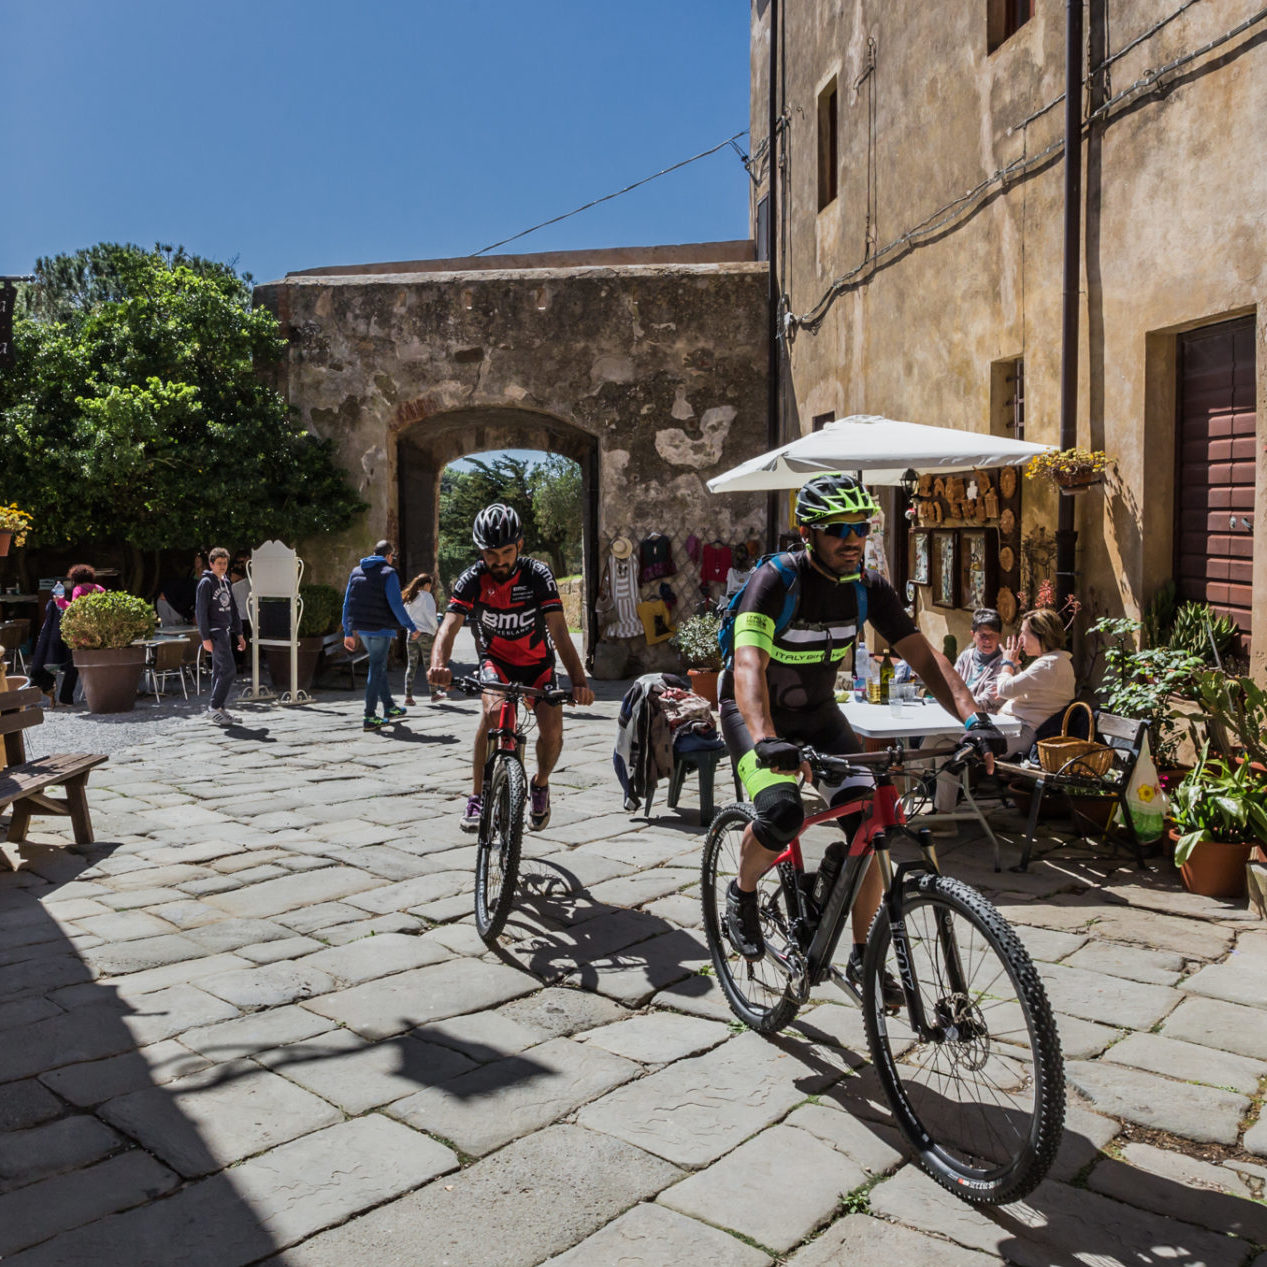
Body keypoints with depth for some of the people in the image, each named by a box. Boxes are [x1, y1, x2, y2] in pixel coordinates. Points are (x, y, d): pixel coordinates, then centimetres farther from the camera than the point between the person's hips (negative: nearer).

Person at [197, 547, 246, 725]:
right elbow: (200, 611, -13)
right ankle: (214, 709, -8)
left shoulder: (226, 582, 16)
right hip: (214, 632, -8)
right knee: (229, 669, -13)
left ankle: (217, 709, 15)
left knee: (219, 671, 11)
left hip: (225, 631, 8)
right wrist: (205, 638, -18)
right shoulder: (206, 583, -9)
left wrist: (238, 634, 19)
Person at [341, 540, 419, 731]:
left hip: (361, 628, 7)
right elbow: (396, 605, -15)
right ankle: (370, 718, -2)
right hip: (381, 629, -7)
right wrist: (411, 627, -7)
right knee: (376, 669, -2)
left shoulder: (356, 571, 12)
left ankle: (389, 708, 31)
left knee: (379, 666, 21)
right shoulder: (388, 573, -9)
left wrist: (348, 632, 16)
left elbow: (347, 603, 12)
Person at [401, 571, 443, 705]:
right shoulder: (426, 596, -7)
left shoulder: (408, 598, 11)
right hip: (425, 633, -5)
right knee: (429, 664, 6)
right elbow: (431, 616, -11)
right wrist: (436, 629, 3)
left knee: (411, 665, 5)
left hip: (411, 634, 5)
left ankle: (408, 696, 1)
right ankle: (434, 692, 16)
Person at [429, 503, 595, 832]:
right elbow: (449, 628, -31)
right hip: (496, 660, 0)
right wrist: (439, 665, -54)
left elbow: (559, 632, -29)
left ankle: (541, 784, 14)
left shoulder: (538, 575, -22)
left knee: (552, 728, -19)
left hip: (537, 662, 0)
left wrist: (579, 681, -43)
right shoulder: (472, 580, -20)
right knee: (494, 710, -31)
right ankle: (477, 795, -15)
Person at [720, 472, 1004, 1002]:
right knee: (781, 810, -31)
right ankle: (742, 894, 2)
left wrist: (973, 717, -29)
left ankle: (861, 957, 9)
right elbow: (749, 664, -39)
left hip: (818, 712, 5)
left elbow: (923, 656, -13)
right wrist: (766, 740, -56)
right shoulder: (776, 579, -26)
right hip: (756, 713, -5)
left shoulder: (867, 587, -10)